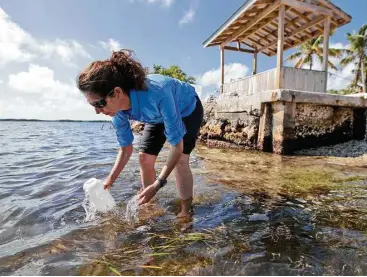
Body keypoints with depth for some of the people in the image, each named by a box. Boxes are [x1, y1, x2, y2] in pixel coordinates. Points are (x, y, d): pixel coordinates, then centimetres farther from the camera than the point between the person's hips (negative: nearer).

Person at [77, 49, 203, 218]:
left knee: (180, 160, -19)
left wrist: (158, 184, -39)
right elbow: (126, 149, -10)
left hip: (188, 110, -5)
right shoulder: (118, 109, -24)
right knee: (144, 157, -2)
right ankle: (149, 204, 18)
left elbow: (177, 145, -38)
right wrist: (110, 180, -17)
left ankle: (186, 210, 1)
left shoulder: (157, 95, -46)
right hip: (159, 115, 6)